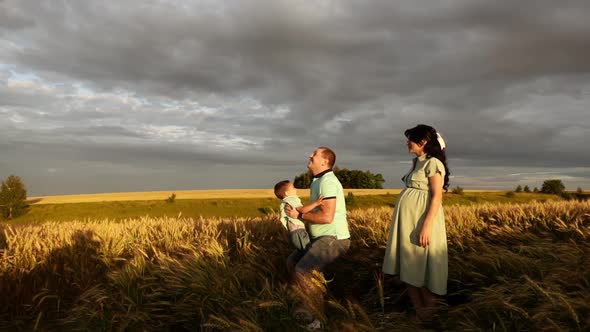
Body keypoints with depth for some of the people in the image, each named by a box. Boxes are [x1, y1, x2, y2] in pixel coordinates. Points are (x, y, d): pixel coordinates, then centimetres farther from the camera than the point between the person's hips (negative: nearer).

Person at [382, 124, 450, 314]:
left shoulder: (433, 163, -10)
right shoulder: (417, 163, 17)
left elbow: (437, 197, -16)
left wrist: (426, 226, -23)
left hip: (422, 220, -9)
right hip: (409, 220, 9)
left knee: (420, 266, -1)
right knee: (409, 266, 9)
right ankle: (417, 311, 19)